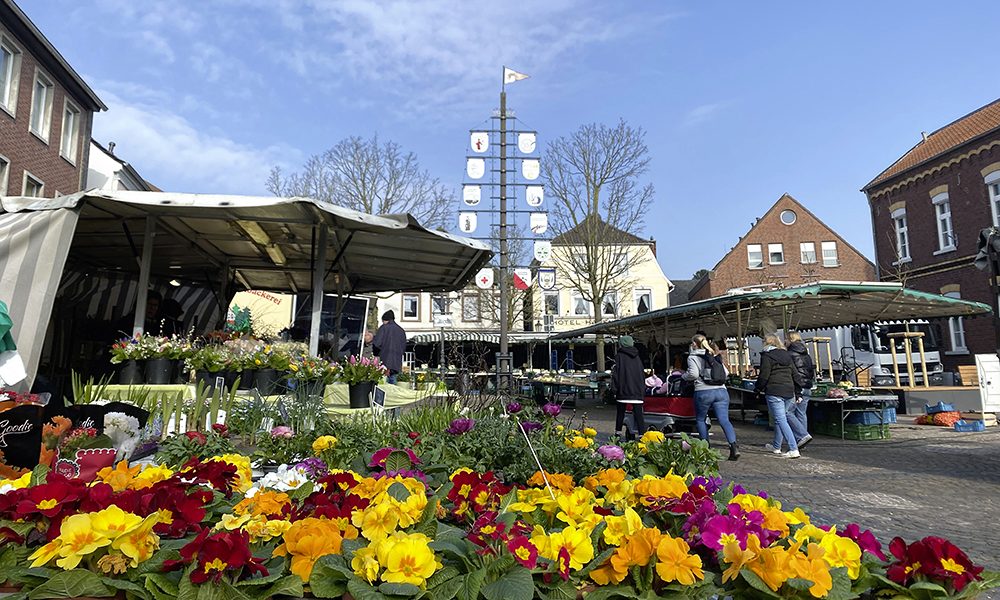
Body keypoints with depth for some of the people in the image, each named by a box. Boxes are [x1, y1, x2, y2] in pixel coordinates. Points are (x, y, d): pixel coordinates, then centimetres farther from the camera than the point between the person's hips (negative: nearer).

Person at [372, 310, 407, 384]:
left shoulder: (384, 328, -3)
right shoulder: (401, 330, 11)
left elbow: (376, 343, -9)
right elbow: (404, 347, 12)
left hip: (385, 362, -5)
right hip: (396, 363, 5)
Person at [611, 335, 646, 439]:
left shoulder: (620, 356, -4)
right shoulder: (636, 357, 11)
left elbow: (616, 373, -7)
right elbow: (642, 374, 14)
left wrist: (614, 388, -4)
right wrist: (643, 389, 19)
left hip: (623, 391, -3)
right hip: (637, 391, 3)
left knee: (620, 412, 10)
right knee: (638, 413, 0)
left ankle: (618, 432, 17)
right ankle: (642, 434, -9)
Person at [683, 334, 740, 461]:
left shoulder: (693, 357, -1)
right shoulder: (714, 355, 17)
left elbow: (694, 374, -14)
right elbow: (726, 372, 14)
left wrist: (684, 376, 5)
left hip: (703, 392, -4)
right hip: (721, 390, 5)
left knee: (700, 420, 14)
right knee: (724, 420, -2)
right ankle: (734, 445, -18)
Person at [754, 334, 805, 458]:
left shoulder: (766, 356, -6)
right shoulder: (787, 356, 16)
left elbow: (764, 376, -11)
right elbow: (795, 374, 16)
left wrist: (757, 389, 3)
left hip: (774, 392, -8)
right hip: (789, 392, 8)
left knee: (781, 420, -7)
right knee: (780, 419, 19)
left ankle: (794, 449, -15)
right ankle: (776, 447, 30)